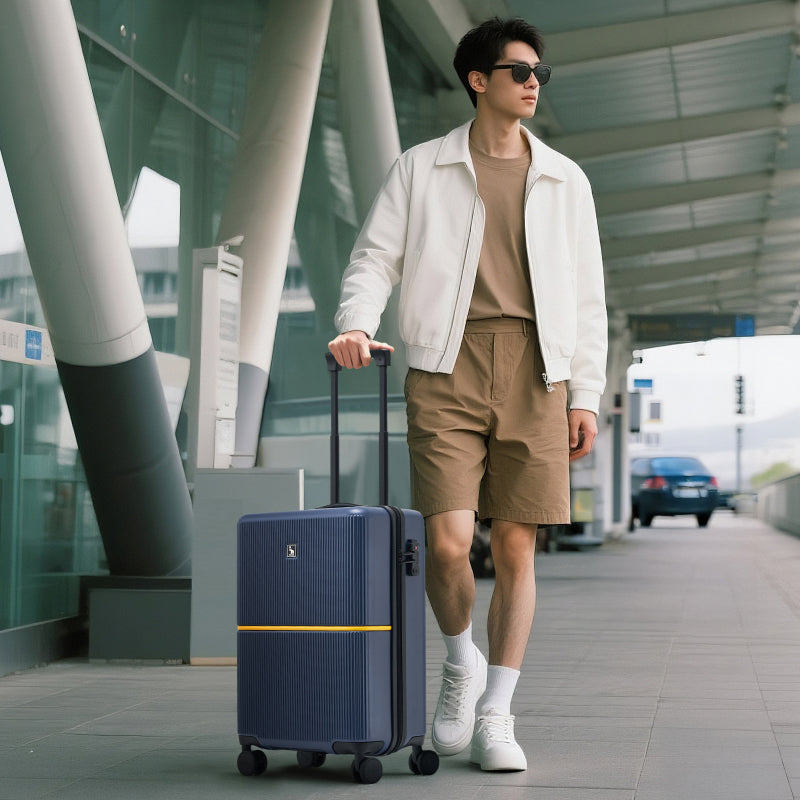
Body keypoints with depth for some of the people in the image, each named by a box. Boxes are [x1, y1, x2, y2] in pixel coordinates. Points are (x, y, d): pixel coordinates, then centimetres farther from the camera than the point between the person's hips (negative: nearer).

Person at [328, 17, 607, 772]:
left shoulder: (564, 180, 16)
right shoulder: (421, 169, 11)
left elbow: (587, 296, 15)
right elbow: (376, 257, 5)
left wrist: (586, 394, 7)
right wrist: (356, 324, -15)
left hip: (535, 372, 2)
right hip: (447, 368, -2)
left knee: (515, 547, -1)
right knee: (448, 541, -12)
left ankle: (495, 717, 10)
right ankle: (460, 662, 18)